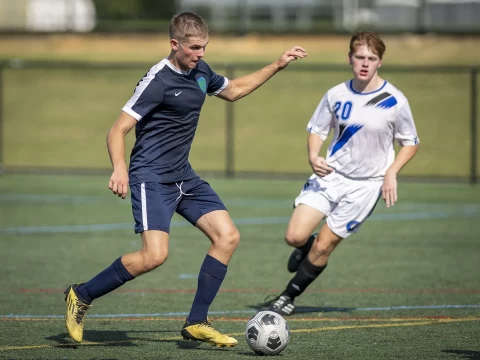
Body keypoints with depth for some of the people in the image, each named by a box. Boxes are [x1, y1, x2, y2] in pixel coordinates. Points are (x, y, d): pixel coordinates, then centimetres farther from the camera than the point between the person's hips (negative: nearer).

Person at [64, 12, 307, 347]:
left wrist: (277, 65, 25)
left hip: (184, 177, 9)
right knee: (155, 255, -22)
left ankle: (196, 323, 4)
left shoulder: (200, 72, 7)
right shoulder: (158, 81, -17)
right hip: (152, 178, -9)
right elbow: (118, 130, -19)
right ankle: (82, 295, -2)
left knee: (228, 236, -3)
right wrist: (120, 169, -37)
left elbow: (233, 90, 30)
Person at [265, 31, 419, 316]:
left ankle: (289, 297, 18)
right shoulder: (336, 95, -1)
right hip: (330, 174, 2)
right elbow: (317, 129, 11)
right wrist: (313, 156, -11)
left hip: (365, 184, -2)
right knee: (295, 236, -11)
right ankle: (307, 247, 27)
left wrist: (391, 172, -13)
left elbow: (411, 143, 2)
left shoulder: (394, 101, -9)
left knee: (323, 247, -2)